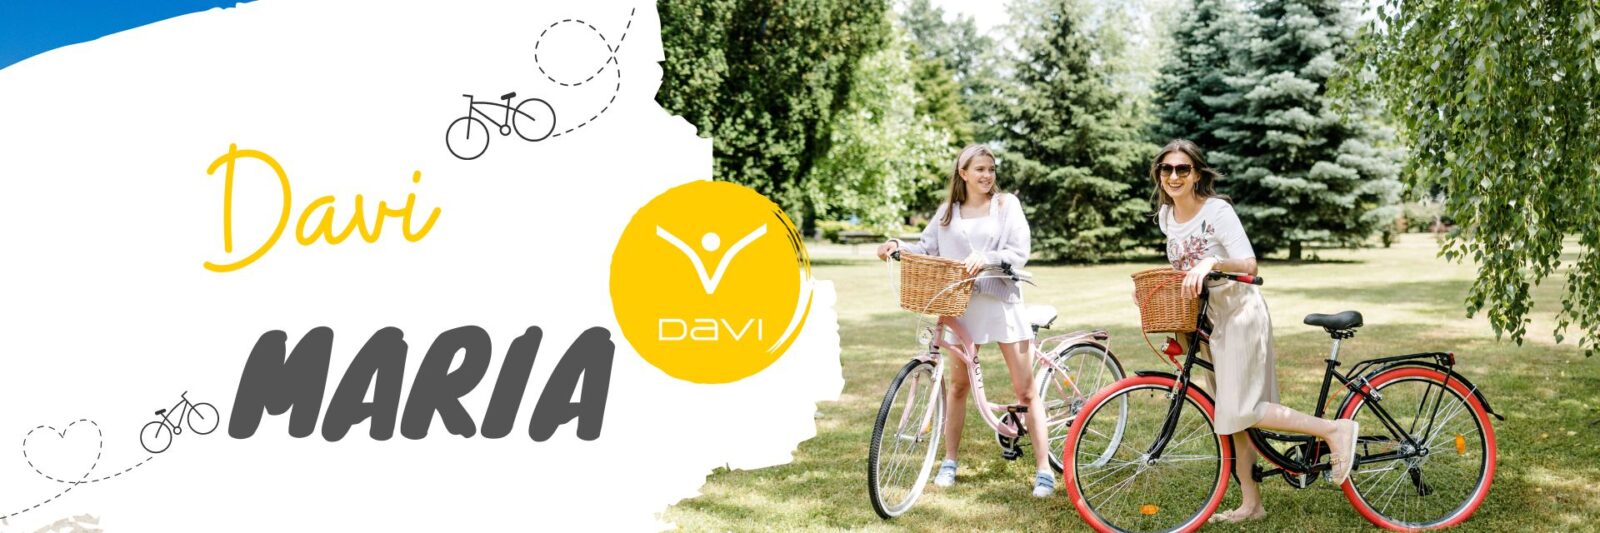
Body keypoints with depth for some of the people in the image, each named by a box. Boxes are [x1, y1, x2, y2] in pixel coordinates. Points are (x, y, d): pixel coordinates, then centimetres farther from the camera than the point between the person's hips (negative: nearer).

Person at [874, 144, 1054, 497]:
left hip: (1001, 301, -3)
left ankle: (1044, 469, 2)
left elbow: (1019, 253, -9)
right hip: (962, 303, 3)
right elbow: (927, 249, 7)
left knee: (1024, 389, -2)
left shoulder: (1006, 204, 0)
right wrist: (898, 245, -11)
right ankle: (950, 461, 23)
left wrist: (986, 258, -26)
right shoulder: (948, 210, 10)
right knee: (958, 384, 10)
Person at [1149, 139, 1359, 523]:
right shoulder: (1165, 215, 5)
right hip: (1208, 318, 7)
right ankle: (1250, 503, 16)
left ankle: (1335, 429, -3)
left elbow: (1248, 265, -22)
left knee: (1239, 410, -15)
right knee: (1229, 414, 8)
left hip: (1240, 313, -7)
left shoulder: (1218, 210, -16)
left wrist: (1211, 263, -37)